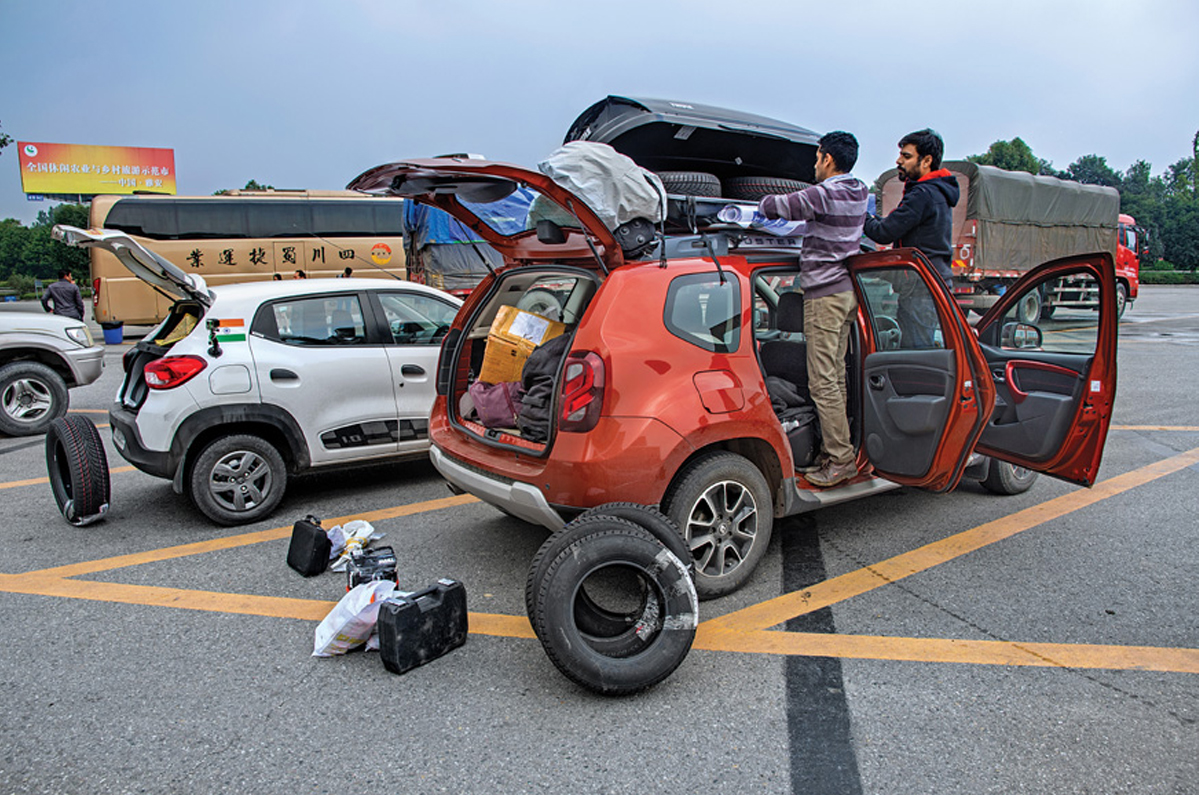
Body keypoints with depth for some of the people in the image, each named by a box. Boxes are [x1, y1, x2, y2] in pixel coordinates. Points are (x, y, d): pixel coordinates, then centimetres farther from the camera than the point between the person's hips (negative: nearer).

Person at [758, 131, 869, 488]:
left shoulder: (825, 194, -17)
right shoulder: (859, 192, 10)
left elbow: (779, 206, -9)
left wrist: (764, 204, 12)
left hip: (825, 293, -9)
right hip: (848, 289, 9)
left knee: (822, 381, -7)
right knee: (836, 375, 13)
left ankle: (840, 459, -4)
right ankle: (837, 451, 19)